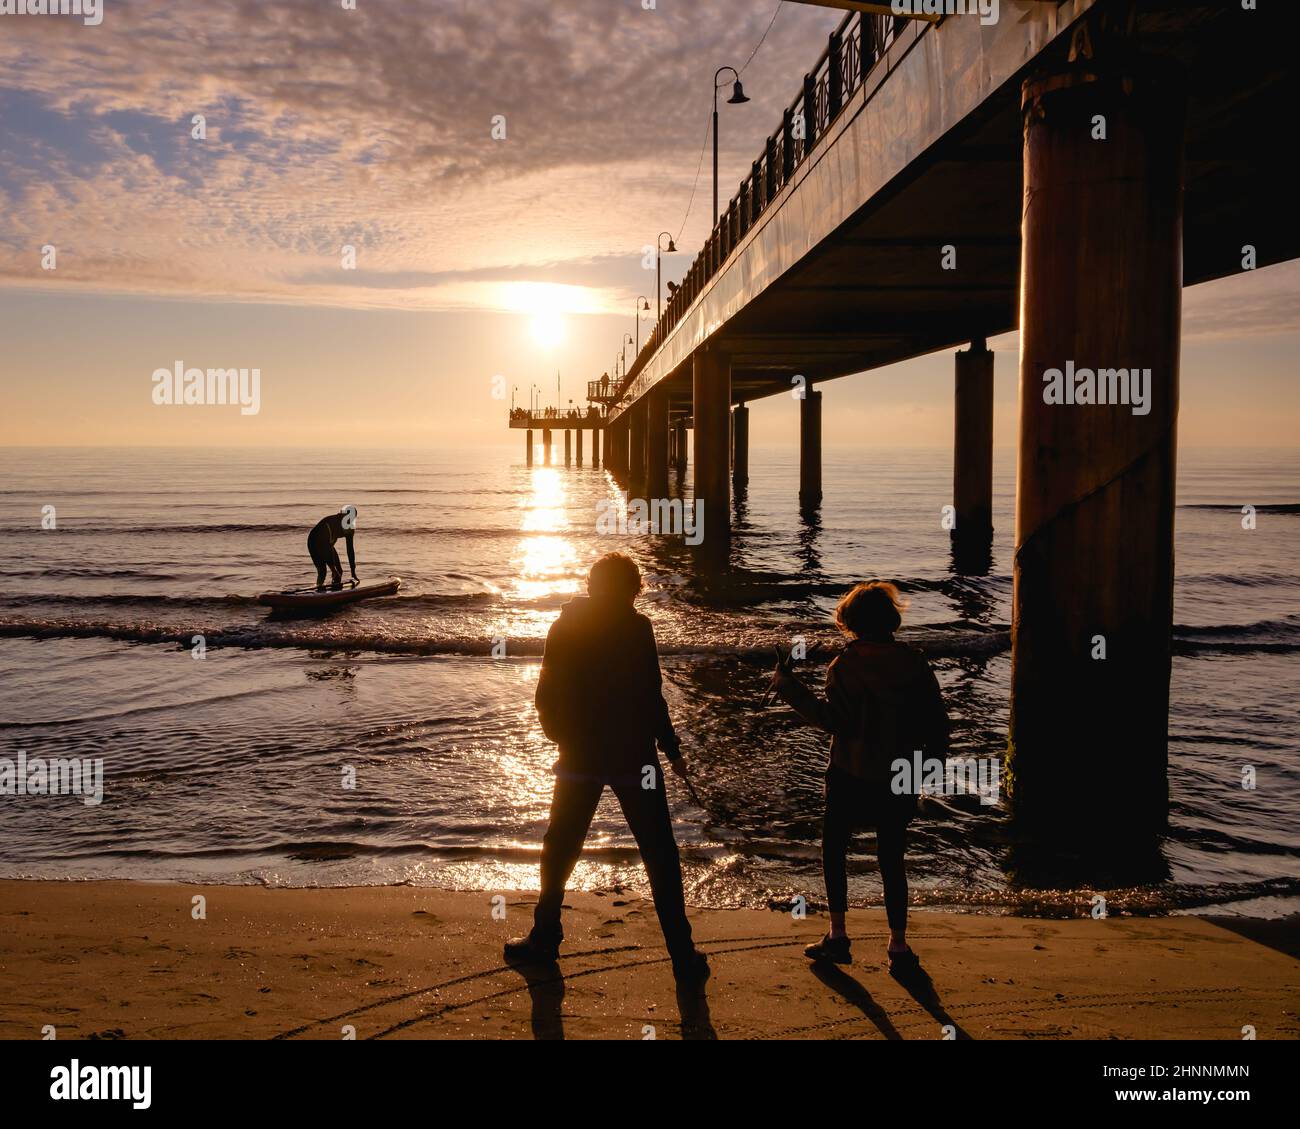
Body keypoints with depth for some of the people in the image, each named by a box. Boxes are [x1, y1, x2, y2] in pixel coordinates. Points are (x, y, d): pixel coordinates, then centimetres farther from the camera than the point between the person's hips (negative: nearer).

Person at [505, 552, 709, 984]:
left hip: (580, 757, 3)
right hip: (633, 757, -2)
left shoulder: (564, 627, 0)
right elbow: (650, 698, -12)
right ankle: (683, 955, 6)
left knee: (560, 848, 20)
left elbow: (547, 696, 3)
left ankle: (545, 938, 26)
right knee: (660, 856, 6)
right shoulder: (637, 628, -10)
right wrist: (671, 750, -3)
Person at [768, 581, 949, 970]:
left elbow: (833, 719, -20)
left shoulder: (846, 664, -13)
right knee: (892, 860, 12)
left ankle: (837, 935, 10)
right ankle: (899, 945, 11)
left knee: (833, 851, 13)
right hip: (900, 779, 3)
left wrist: (790, 689, -15)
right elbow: (937, 719, 2)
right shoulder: (913, 662, -1)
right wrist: (930, 763, 15)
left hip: (851, 777, -3)